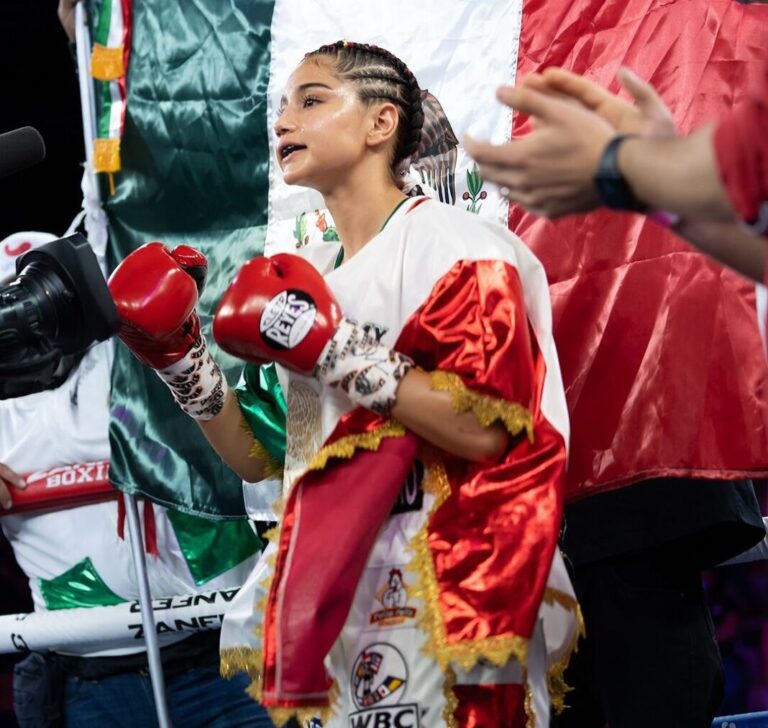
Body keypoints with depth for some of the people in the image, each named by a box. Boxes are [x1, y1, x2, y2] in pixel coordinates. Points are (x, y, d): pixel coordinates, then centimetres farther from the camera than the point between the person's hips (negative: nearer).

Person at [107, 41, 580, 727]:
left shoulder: (449, 245, -8)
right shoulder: (303, 279, 14)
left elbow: (485, 431, -20)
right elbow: (256, 456, 15)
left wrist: (334, 351, -20)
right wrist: (180, 361, 1)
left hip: (443, 601, -7)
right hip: (330, 602, 7)